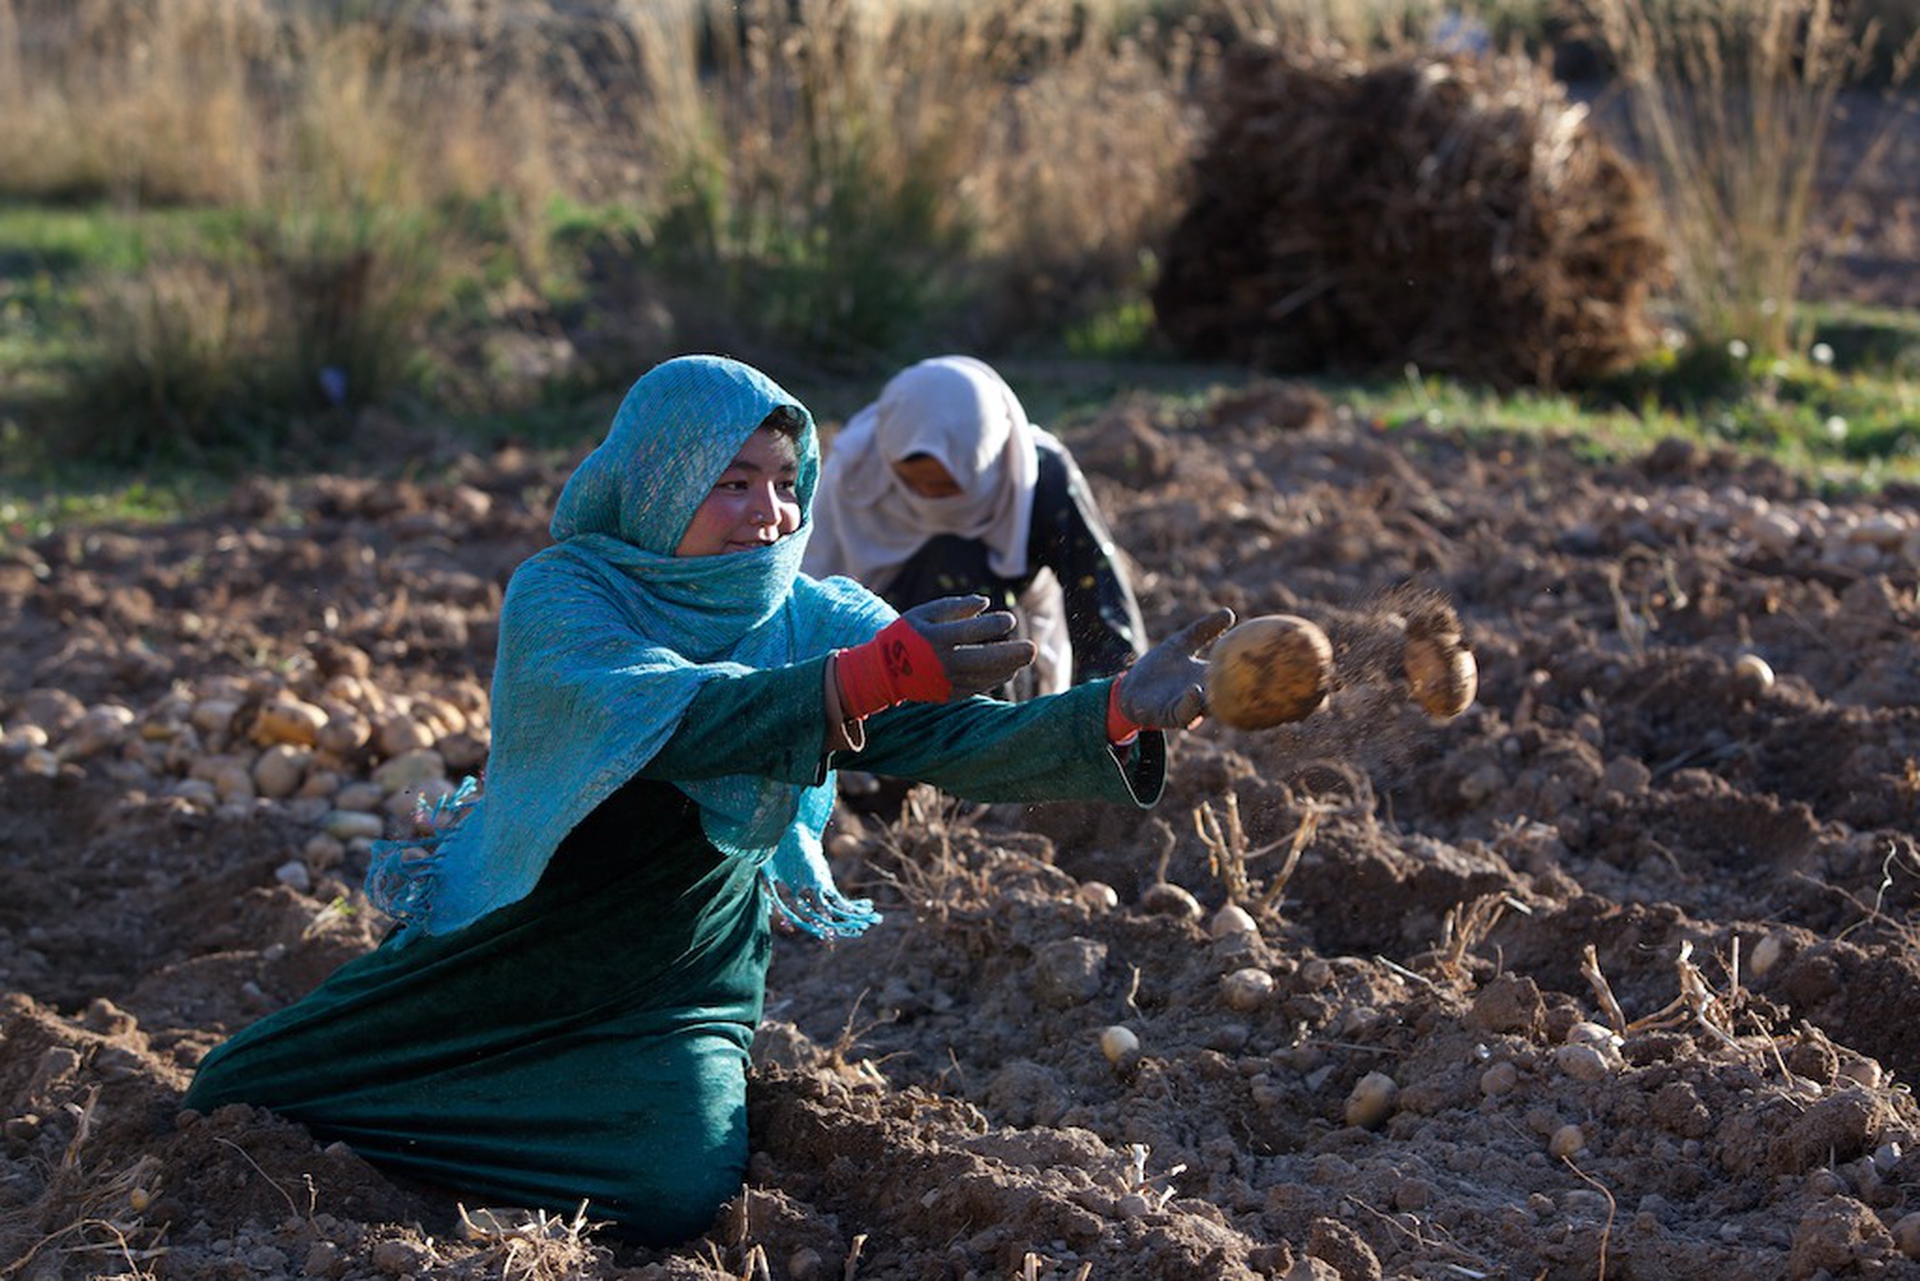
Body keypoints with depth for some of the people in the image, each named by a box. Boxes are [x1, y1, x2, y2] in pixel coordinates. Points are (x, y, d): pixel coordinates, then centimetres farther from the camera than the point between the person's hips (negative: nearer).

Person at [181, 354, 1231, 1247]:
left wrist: (1120, 711, -44)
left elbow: (970, 740, -23)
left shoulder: (819, 621, -10)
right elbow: (652, 713, -39)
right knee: (240, 1103, 1)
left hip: (673, 994, 1)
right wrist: (869, 677, -51)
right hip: (502, 953, -1)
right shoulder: (560, 595, -18)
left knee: (675, 1197, -24)